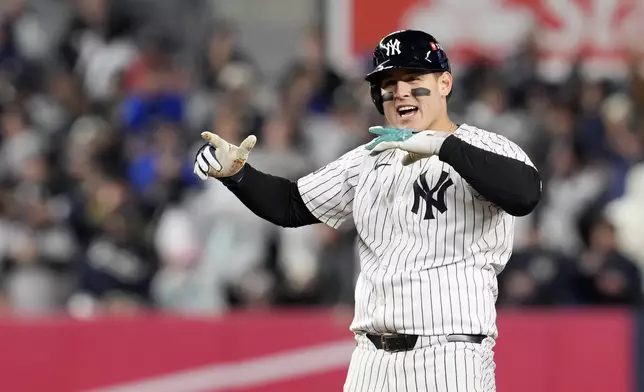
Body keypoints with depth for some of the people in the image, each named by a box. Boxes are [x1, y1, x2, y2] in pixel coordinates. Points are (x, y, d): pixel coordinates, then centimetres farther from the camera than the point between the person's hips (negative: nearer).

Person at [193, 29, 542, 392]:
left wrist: (441, 146, -31)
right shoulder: (370, 161, 16)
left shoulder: (487, 149, -4)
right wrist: (234, 172, 2)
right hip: (372, 361, 6)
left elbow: (525, 193, -25)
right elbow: (291, 206, 20)